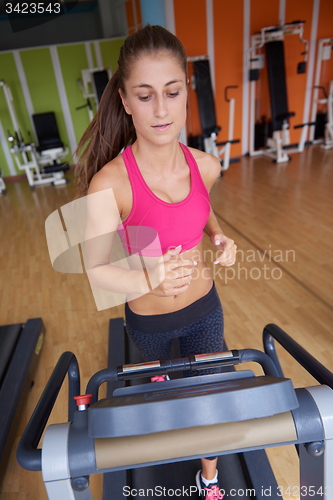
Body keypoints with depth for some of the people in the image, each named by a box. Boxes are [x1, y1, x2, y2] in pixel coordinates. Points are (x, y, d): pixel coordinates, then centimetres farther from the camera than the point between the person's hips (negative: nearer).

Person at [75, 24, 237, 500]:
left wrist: (220, 237, -10)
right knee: (156, 362, 33)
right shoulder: (110, 182, -28)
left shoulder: (205, 166, -15)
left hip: (205, 307, 3)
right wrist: (149, 280, -35)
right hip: (149, 317, -2)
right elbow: (96, 268, -18)